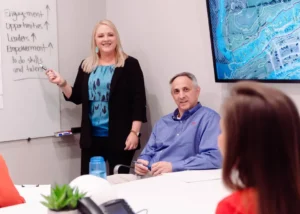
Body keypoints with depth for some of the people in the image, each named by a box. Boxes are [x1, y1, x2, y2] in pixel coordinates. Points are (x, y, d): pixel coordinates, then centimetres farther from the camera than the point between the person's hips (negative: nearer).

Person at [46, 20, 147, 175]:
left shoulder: (129, 64, -2)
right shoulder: (86, 66, 11)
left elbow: (138, 101, -6)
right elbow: (77, 97, 16)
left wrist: (134, 132, -13)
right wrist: (62, 83, -1)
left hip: (119, 137, -4)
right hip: (92, 137, 4)